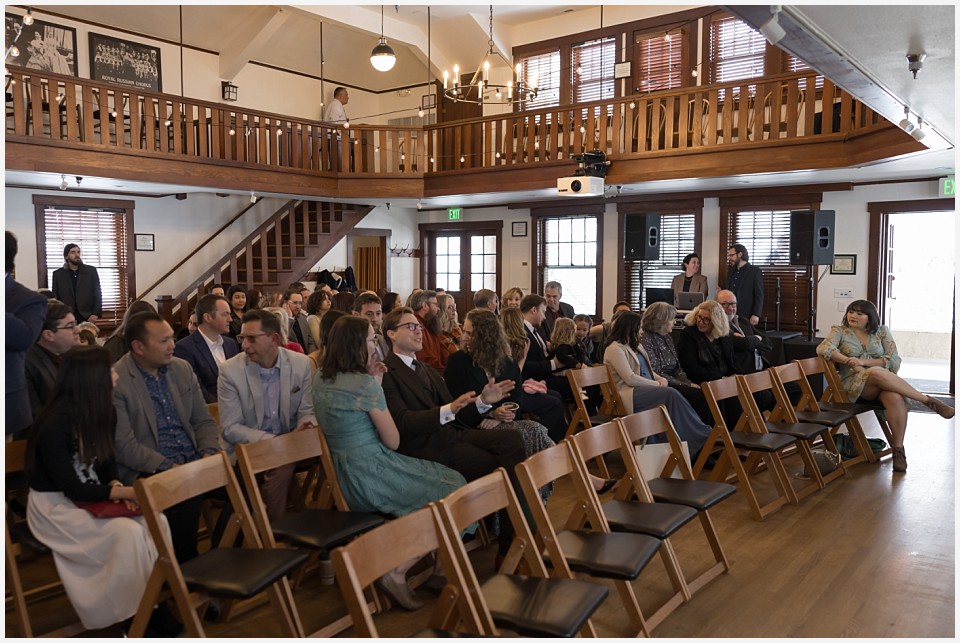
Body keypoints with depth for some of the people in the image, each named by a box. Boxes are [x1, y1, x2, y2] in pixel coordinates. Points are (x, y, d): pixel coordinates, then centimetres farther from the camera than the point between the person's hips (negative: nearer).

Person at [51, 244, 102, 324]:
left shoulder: (91, 271, 6)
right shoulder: (58, 274, 8)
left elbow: (97, 294, 2)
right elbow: (55, 297, 9)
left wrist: (96, 313, -8)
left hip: (87, 317, 0)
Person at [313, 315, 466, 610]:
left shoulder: (320, 381, 7)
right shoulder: (365, 383, -19)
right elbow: (393, 441, -11)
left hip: (346, 479, 9)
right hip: (373, 476, -9)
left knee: (446, 479, 18)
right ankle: (397, 574, 3)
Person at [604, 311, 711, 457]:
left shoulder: (635, 346, 20)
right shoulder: (615, 349, -8)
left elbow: (648, 370, 22)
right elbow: (630, 379, -16)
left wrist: (661, 379, 1)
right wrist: (657, 384, -11)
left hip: (646, 388, 8)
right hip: (630, 394, -8)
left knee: (672, 395, -21)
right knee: (671, 394, -28)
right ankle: (702, 434, -22)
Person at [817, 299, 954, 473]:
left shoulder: (882, 332, 15)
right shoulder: (839, 331, 10)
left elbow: (894, 360, 3)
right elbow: (823, 348, -10)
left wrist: (863, 362, -11)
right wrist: (848, 360, -23)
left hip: (885, 381, 2)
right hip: (855, 384, -2)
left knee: (895, 398, -35)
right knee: (876, 373, -37)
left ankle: (898, 449, -28)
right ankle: (928, 401, -27)